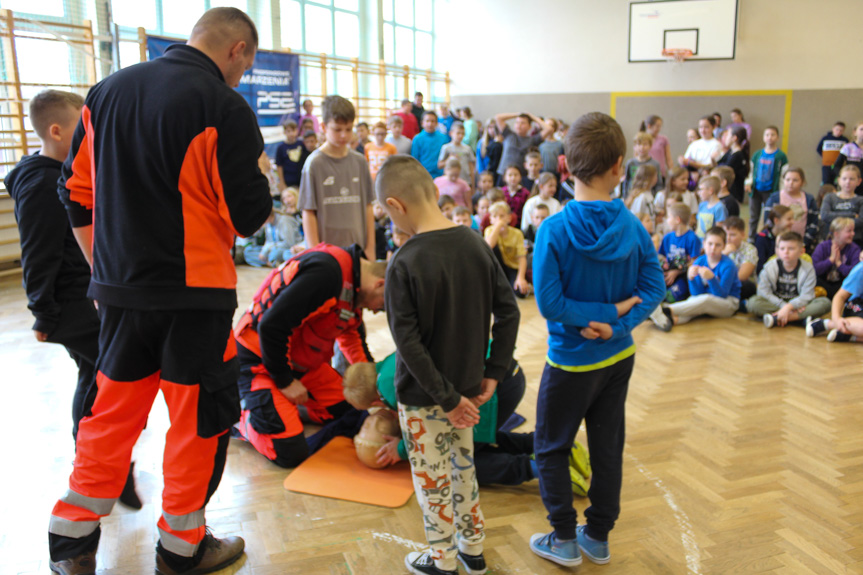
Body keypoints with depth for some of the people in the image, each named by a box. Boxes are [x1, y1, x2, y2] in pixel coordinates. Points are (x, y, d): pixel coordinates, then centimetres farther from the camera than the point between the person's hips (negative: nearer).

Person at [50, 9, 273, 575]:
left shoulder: (107, 91, 7)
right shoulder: (224, 107, -13)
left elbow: (76, 193, 10)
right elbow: (250, 213, -13)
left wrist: (105, 270, 17)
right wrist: (262, 183, 9)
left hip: (119, 288, 6)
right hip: (196, 294, -6)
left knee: (112, 412, 18)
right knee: (199, 418, 10)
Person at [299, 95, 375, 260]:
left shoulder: (360, 162, 6)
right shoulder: (315, 163, -5)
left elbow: (367, 207, 10)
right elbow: (308, 213, -4)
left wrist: (370, 248, 8)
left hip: (358, 247, 4)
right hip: (326, 250, -3)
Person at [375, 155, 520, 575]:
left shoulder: (404, 263, -22)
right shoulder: (475, 244, -6)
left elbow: (407, 341, -24)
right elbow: (508, 311, -1)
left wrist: (446, 398, -17)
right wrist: (492, 373, 3)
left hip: (422, 396, -6)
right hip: (466, 385, 6)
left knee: (432, 477, 13)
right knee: (463, 463, 24)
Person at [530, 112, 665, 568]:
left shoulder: (554, 230, -20)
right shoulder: (633, 227, -9)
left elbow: (549, 304, -23)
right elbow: (653, 288, -9)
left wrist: (611, 313, -14)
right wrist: (617, 322, -17)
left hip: (572, 360, -4)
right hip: (620, 357, 4)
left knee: (551, 448, 14)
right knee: (608, 445, 18)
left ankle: (564, 540, 24)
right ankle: (599, 537, 32)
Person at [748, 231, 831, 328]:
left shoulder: (808, 269, -4)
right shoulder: (769, 267, -4)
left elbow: (806, 296, -13)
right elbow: (764, 292, -11)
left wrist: (788, 307, -30)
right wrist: (783, 306, -23)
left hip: (797, 303, 1)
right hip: (774, 304, -1)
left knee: (825, 303, -25)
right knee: (752, 303, -28)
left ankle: (776, 320, -34)